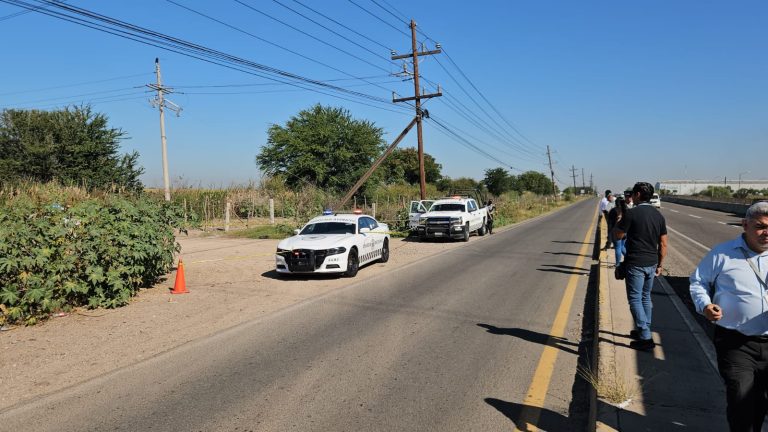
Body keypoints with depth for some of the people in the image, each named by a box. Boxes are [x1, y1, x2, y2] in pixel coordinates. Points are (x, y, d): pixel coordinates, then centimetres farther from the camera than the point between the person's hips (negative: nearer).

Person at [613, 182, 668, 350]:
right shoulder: (658, 215, 6)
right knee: (646, 297, 19)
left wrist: (620, 222, 13)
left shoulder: (631, 213, -14)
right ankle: (643, 330, 29)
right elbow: (663, 245, 7)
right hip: (651, 264, 7)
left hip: (635, 264, -7)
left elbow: (618, 235, -5)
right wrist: (659, 265, 16)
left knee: (635, 299, 0)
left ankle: (645, 338, -1)